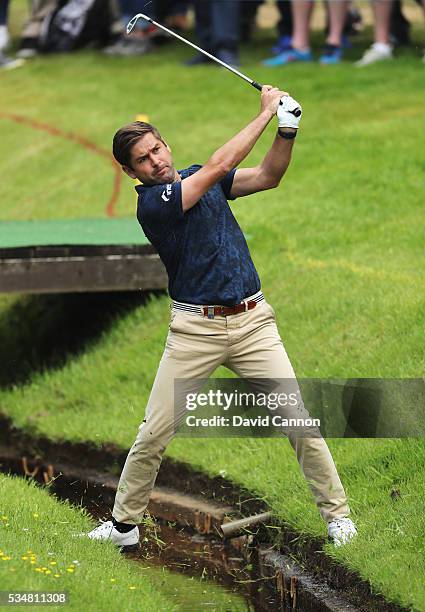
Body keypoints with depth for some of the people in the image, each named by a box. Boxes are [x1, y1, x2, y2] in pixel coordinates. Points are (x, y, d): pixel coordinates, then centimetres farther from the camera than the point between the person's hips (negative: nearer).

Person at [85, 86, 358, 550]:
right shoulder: (152, 204, -11)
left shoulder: (200, 178, 10)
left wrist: (287, 130, -14)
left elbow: (268, 176, 4)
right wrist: (266, 113, -14)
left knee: (299, 418, -5)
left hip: (253, 321, 4)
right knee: (154, 434, -3)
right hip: (194, 331, -4)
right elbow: (219, 165, -18)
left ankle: (336, 513, 5)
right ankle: (124, 524, 14)